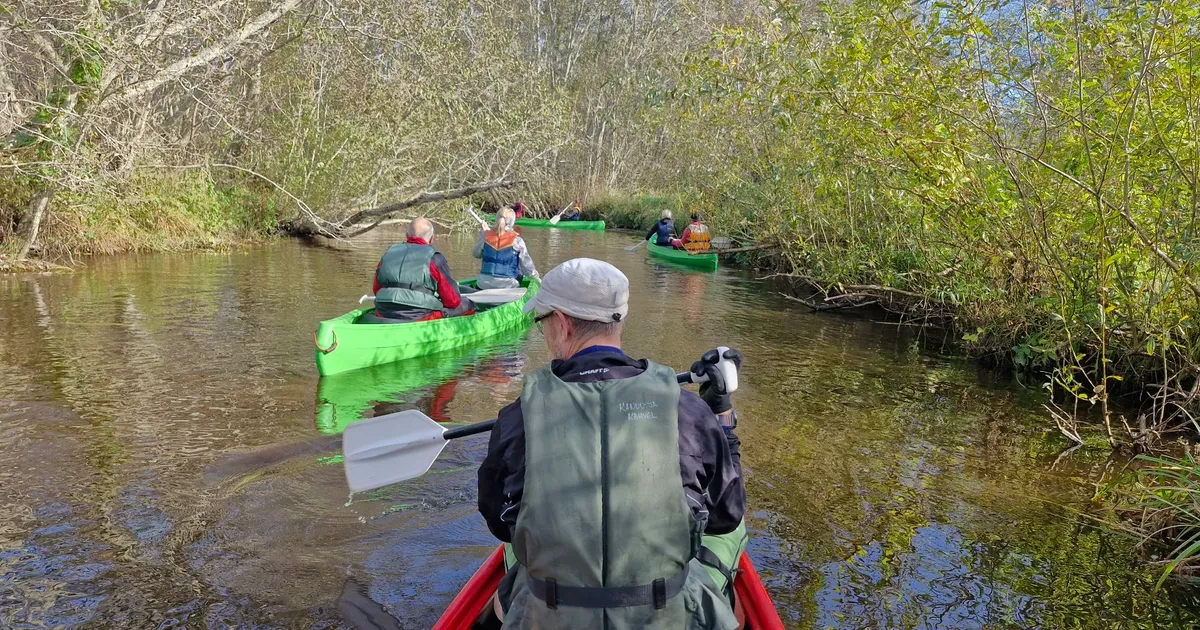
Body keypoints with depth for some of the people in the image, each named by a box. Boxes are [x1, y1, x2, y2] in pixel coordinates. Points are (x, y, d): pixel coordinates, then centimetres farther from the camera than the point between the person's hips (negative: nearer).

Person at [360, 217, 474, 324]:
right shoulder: (434, 258, -4)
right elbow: (452, 301, -1)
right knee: (467, 305, 9)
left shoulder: (388, 253, 12)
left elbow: (376, 290, 20)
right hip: (419, 319, -6)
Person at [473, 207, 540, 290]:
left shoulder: (485, 236, -2)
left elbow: (476, 254, 16)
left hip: (483, 286, 4)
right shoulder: (517, 241, -9)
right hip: (507, 286, -4)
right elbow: (527, 265, 0)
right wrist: (536, 277, 20)